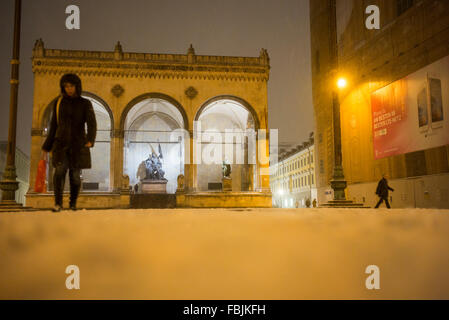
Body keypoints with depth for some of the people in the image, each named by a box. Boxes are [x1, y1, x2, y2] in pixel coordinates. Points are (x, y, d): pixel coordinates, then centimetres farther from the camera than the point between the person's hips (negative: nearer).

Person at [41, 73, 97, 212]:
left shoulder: (85, 104, 0)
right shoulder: (58, 103, 8)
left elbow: (92, 124, -13)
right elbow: (53, 127, 12)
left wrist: (90, 140, -33)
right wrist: (46, 147, 9)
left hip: (78, 144, -1)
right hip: (61, 143, 1)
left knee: (75, 175, 3)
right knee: (59, 171, -21)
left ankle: (73, 202, 24)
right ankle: (58, 203, -16)